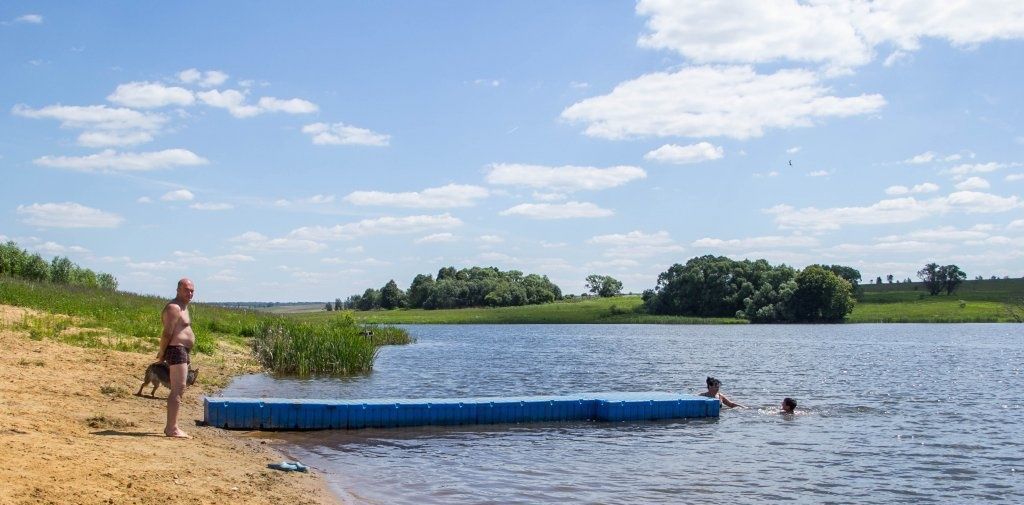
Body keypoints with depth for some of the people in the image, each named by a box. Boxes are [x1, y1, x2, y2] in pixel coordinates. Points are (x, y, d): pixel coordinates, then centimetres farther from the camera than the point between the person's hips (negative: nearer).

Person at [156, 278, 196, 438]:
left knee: (177, 390, 15)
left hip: (183, 352, 11)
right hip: (176, 351, -11)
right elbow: (167, 333, -20)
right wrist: (162, 354, -15)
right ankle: (172, 428, -13)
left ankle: (171, 426, 22)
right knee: (178, 390, -12)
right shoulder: (174, 308, -14)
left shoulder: (183, 307, 19)